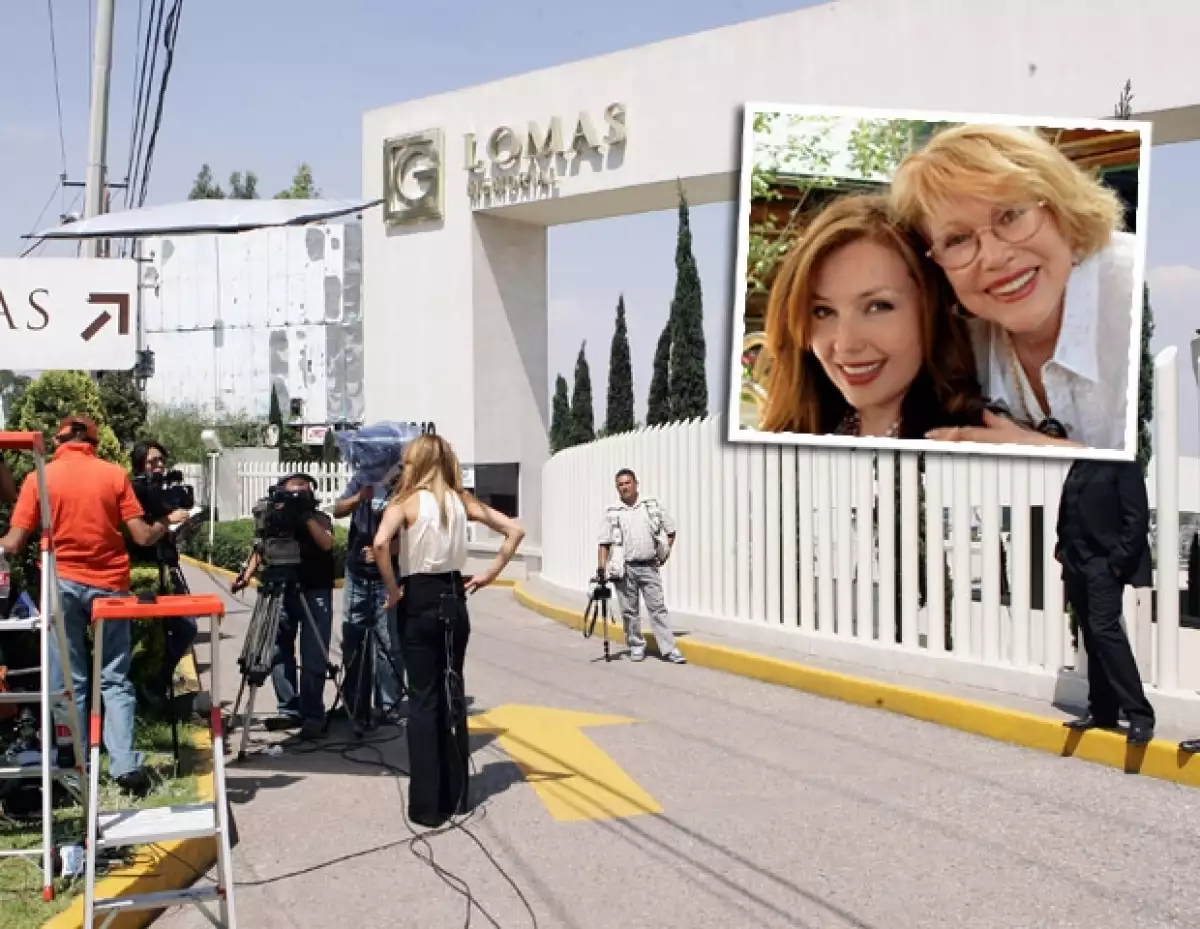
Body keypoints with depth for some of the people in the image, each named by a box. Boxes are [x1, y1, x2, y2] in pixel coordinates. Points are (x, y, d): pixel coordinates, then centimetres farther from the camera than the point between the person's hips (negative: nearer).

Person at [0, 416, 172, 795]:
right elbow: (143, 537, -4)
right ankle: (125, 765, -4)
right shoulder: (115, 475, 0)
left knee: (68, 681, 8)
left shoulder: (39, 478, 0)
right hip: (109, 584, 0)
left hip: (62, 583, 0)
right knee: (115, 679, 6)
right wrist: (164, 524, 16)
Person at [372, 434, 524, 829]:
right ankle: (455, 795, 20)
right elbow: (514, 530, 1)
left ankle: (427, 805, 4)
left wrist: (393, 589, -14)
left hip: (419, 601, -4)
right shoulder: (462, 500, 4)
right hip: (453, 597, 4)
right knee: (452, 695, 13)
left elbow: (381, 543, -27)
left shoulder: (407, 501, -9)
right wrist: (490, 574, 4)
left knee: (423, 700, 2)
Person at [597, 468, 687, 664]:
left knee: (658, 608, -2)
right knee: (629, 611, 6)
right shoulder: (612, 513, 3)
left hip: (649, 567, 0)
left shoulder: (652, 505, 6)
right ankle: (636, 647, 19)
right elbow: (604, 543, 1)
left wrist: (665, 553, 7)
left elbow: (670, 530, 15)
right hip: (625, 568, 0)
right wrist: (602, 567, -9)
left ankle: (669, 649, -3)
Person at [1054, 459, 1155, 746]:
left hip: (1104, 563, -7)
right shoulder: (1079, 465, 14)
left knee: (1104, 630, -16)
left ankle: (1139, 714, -13)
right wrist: (1063, 550, 10)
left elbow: (1137, 517, -12)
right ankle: (1102, 710, 16)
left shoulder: (1123, 464, -6)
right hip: (1077, 564, 7)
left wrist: (1119, 560, -17)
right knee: (1092, 636, 10)